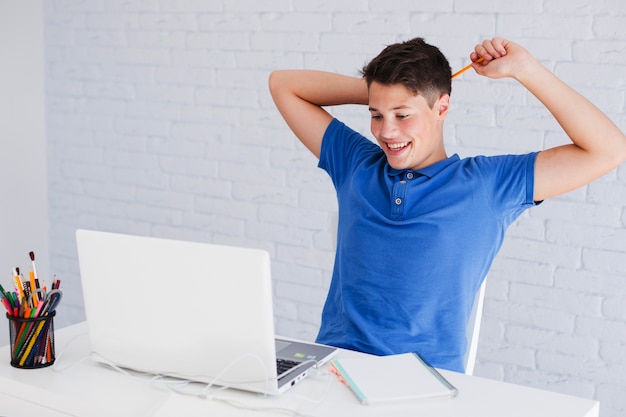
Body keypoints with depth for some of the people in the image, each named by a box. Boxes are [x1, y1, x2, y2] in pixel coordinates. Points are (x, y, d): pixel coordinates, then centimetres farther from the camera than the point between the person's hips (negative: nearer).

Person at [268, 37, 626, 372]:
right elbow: (284, 85, 22)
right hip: (333, 365, 2)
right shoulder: (355, 165, 13)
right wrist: (374, 92, 12)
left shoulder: (488, 184, 4)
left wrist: (523, 68, 0)